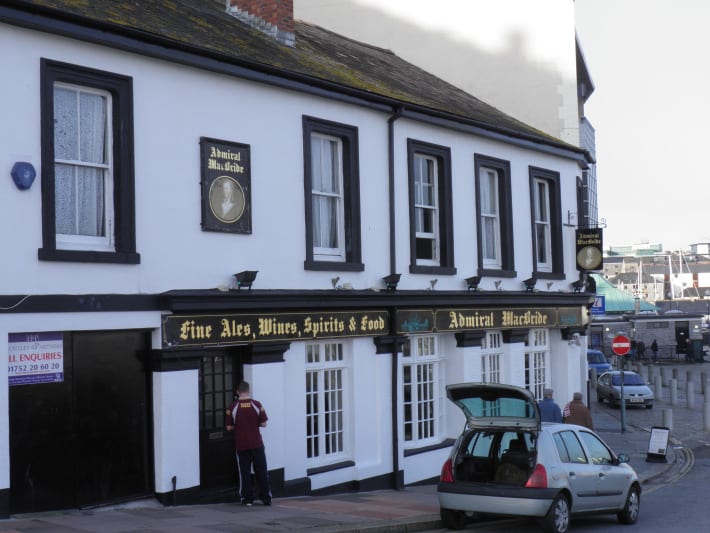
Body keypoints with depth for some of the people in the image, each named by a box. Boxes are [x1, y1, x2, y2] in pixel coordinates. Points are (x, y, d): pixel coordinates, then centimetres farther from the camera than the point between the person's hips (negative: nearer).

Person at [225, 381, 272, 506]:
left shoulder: (233, 407, -6)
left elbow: (229, 427, -3)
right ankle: (266, 498, 8)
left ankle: (247, 499, 8)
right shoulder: (257, 405, -5)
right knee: (261, 471, 8)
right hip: (256, 444, 0)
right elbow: (263, 423, -3)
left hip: (241, 445, 0)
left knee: (244, 472, 8)